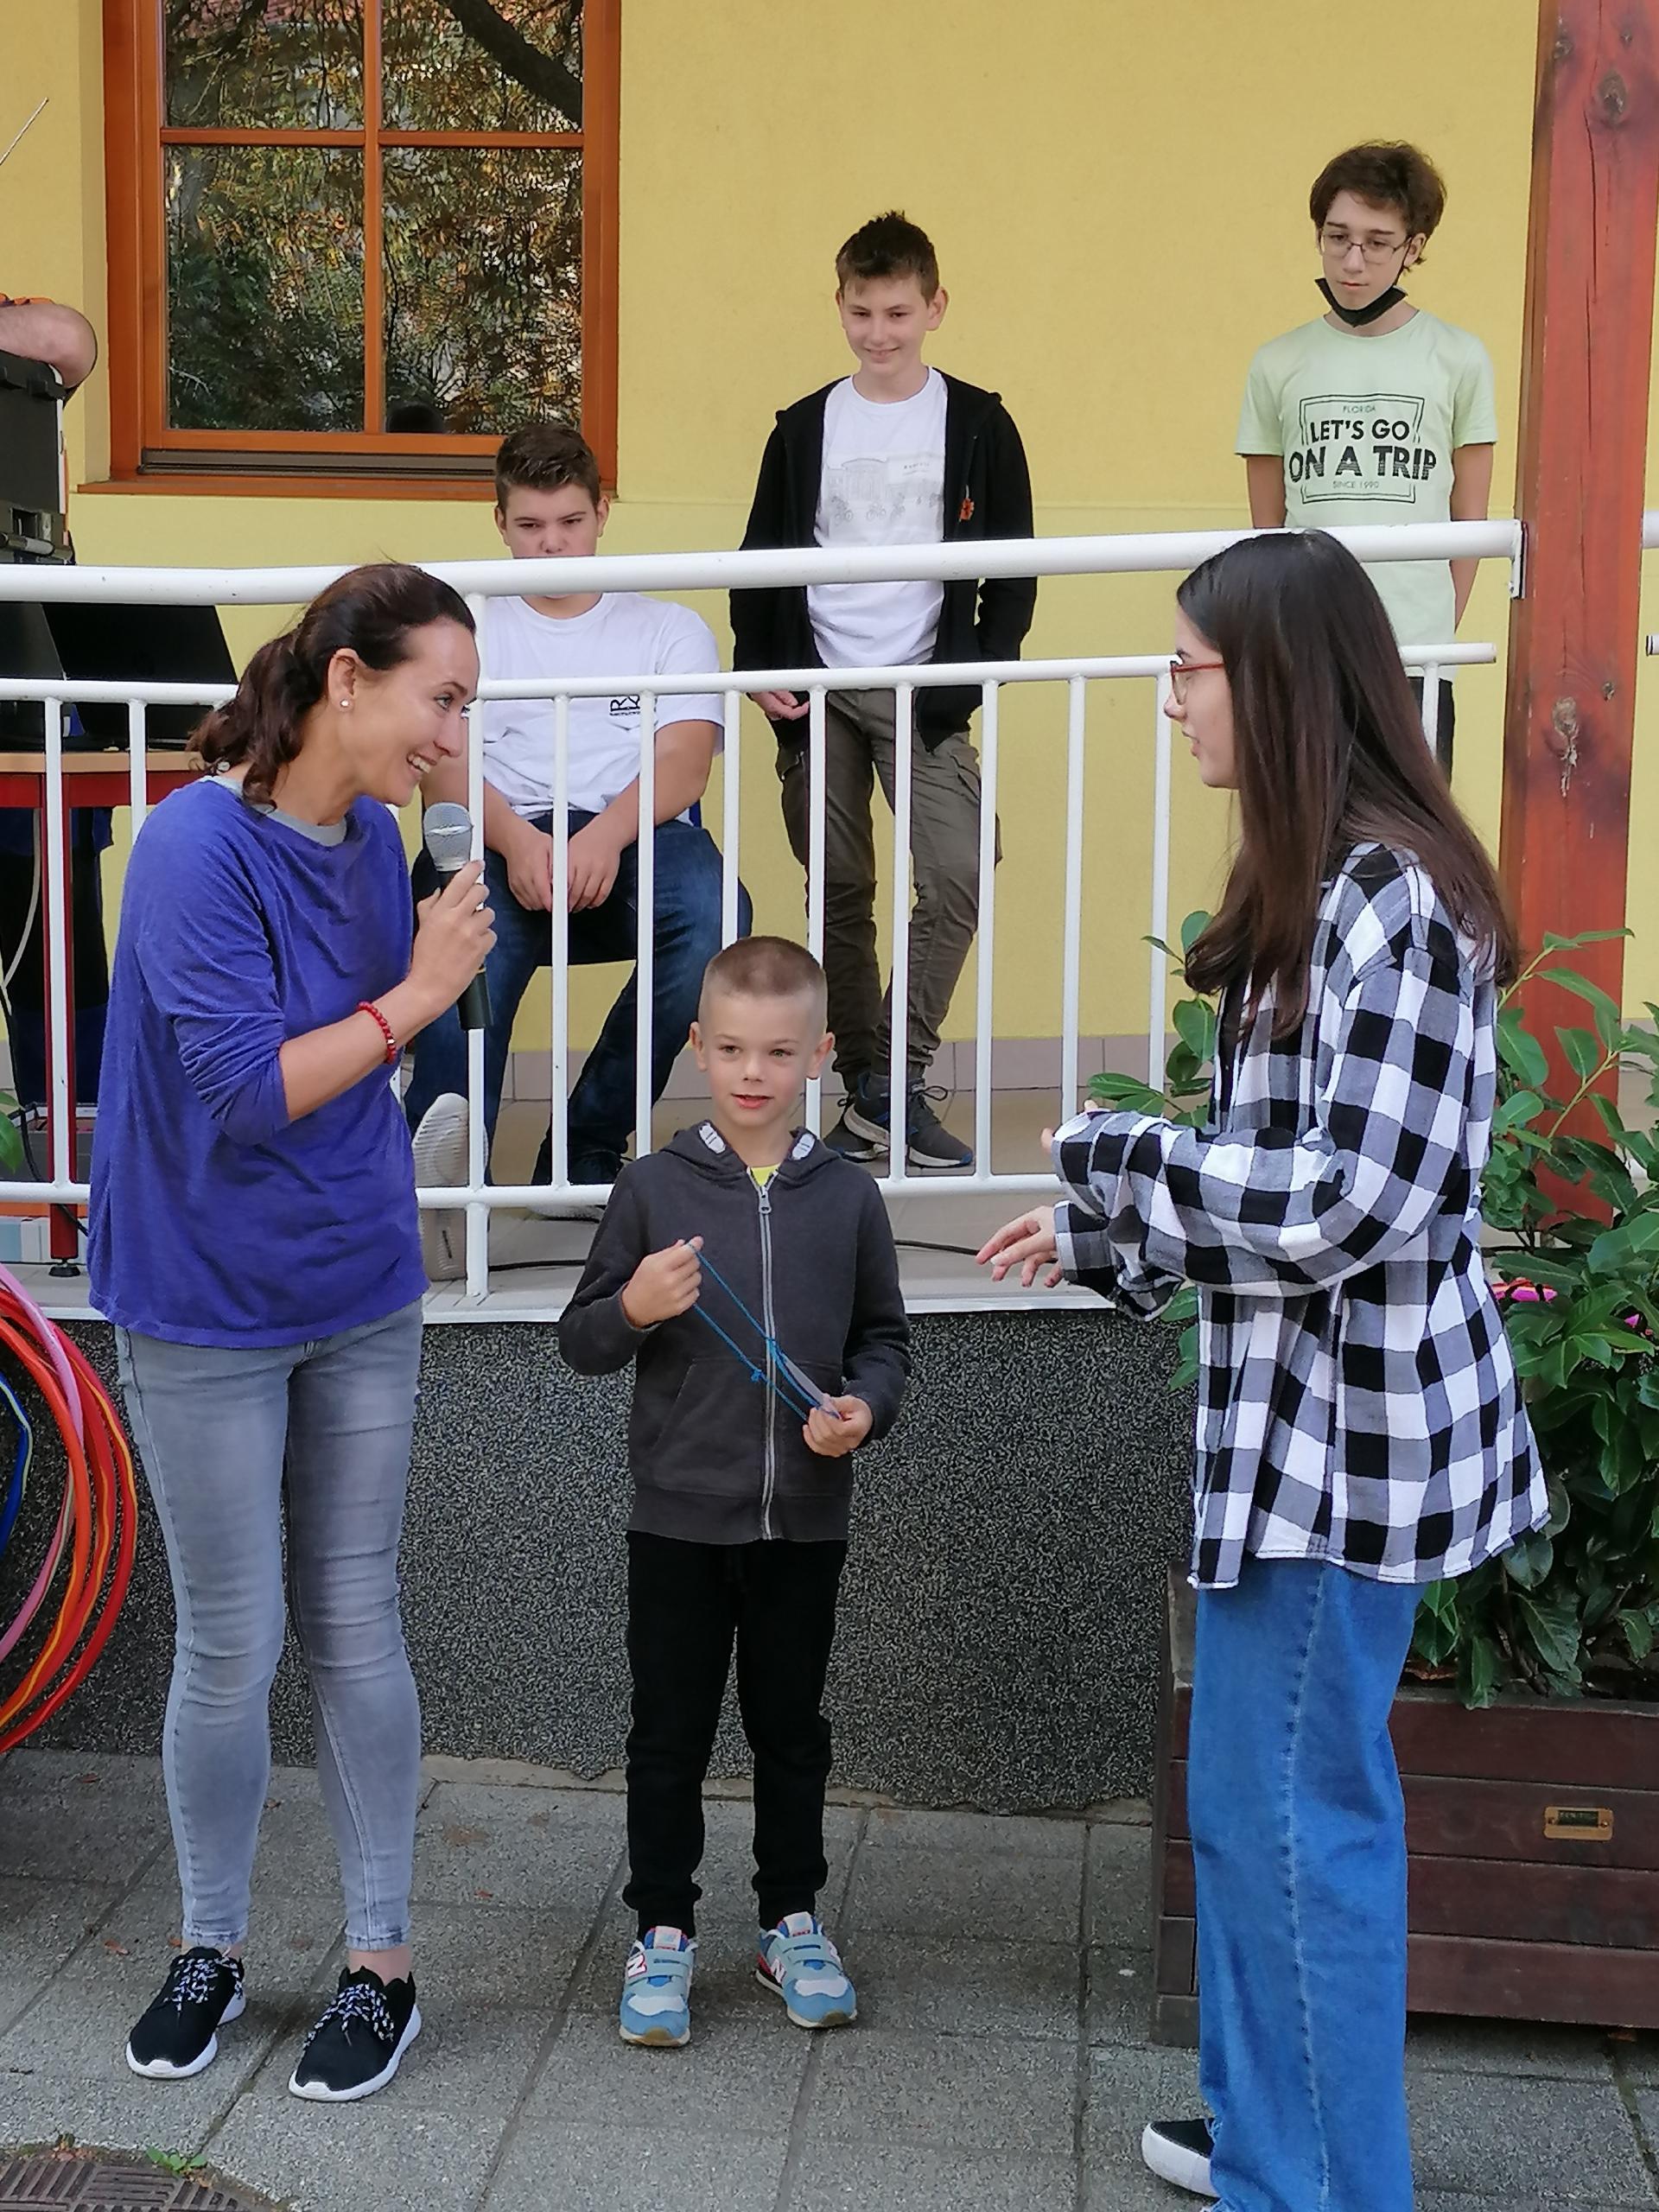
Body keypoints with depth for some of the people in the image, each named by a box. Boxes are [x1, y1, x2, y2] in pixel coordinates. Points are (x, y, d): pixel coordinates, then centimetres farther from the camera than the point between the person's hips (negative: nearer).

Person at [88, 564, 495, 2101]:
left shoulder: (372, 835, 0)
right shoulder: (199, 846, -20)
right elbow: (241, 1086, -22)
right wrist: (415, 993, -19)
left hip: (359, 1302, 5)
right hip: (208, 1312, -5)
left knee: (355, 1632, 11)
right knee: (229, 1648, 7)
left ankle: (380, 1964, 24)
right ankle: (209, 1950, 30)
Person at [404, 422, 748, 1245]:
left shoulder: (670, 628, 24)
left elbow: (684, 763, 5)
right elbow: (444, 769, 6)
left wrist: (607, 834, -18)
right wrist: (518, 840, -18)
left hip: (635, 839, 0)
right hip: (508, 842, 0)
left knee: (711, 913, -34)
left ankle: (587, 1149, -26)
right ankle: (445, 1146, -55)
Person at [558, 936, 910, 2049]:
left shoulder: (848, 1197, 0)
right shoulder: (655, 1188, -4)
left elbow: (884, 1336, 10)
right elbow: (580, 1339, 2)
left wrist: (864, 1406, -10)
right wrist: (633, 1310, -19)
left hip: (806, 1519, 1)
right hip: (681, 1516, -1)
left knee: (792, 1728, 15)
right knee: (671, 1734, 9)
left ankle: (792, 1919, 30)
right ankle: (663, 1929, 23)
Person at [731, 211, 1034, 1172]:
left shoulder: (978, 424, 4)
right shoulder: (805, 428, 8)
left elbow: (1012, 567, 5)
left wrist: (984, 667, -7)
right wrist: (759, 670, -1)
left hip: (925, 690, -2)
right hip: (820, 695, 2)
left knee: (956, 881, -14)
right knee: (841, 894, 5)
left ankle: (897, 1083, -4)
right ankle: (866, 1090, 14)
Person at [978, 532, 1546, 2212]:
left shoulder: (1393, 899, -20)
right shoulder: (1321, 882, 11)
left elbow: (1349, 1201, -24)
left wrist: (1117, 1155, -14)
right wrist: (1109, 1233, 15)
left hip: (1348, 1425, -10)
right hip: (1298, 1404, 10)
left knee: (1286, 1808, -1)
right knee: (1275, 1788, 19)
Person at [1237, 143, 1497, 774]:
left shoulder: (1459, 360, 4)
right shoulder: (1278, 366, 7)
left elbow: (1469, 524, 7)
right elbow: (1266, 530, 10)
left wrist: (1439, 635, 3)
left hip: (1416, 656, -1)